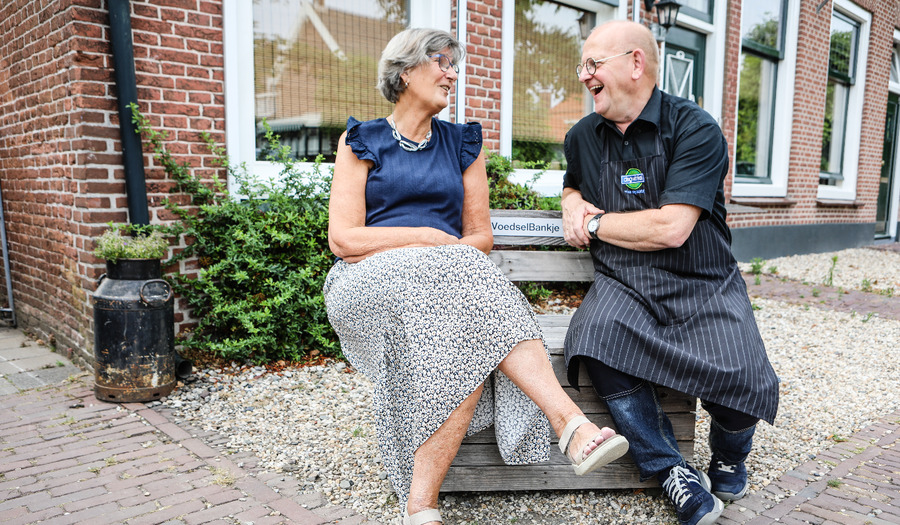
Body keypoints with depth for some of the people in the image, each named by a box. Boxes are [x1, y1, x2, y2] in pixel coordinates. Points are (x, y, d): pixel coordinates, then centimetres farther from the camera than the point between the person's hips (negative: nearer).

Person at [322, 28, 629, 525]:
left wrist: (450, 252, -9)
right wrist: (430, 238, -10)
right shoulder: (361, 142, 10)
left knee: (471, 348, -34)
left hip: (448, 279, 3)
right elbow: (343, 238, -3)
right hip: (373, 282, -3)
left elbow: (480, 237, 14)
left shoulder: (463, 144, 19)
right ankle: (571, 423, -39)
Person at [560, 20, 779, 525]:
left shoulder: (695, 128, -8)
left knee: (741, 378, -26)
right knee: (597, 338, -31)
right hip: (622, 284, 3)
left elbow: (671, 229, -19)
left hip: (703, 285, -2)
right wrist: (573, 204, 7)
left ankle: (729, 456, 14)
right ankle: (672, 470, -9)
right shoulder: (582, 137, 9)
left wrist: (596, 223, -7)